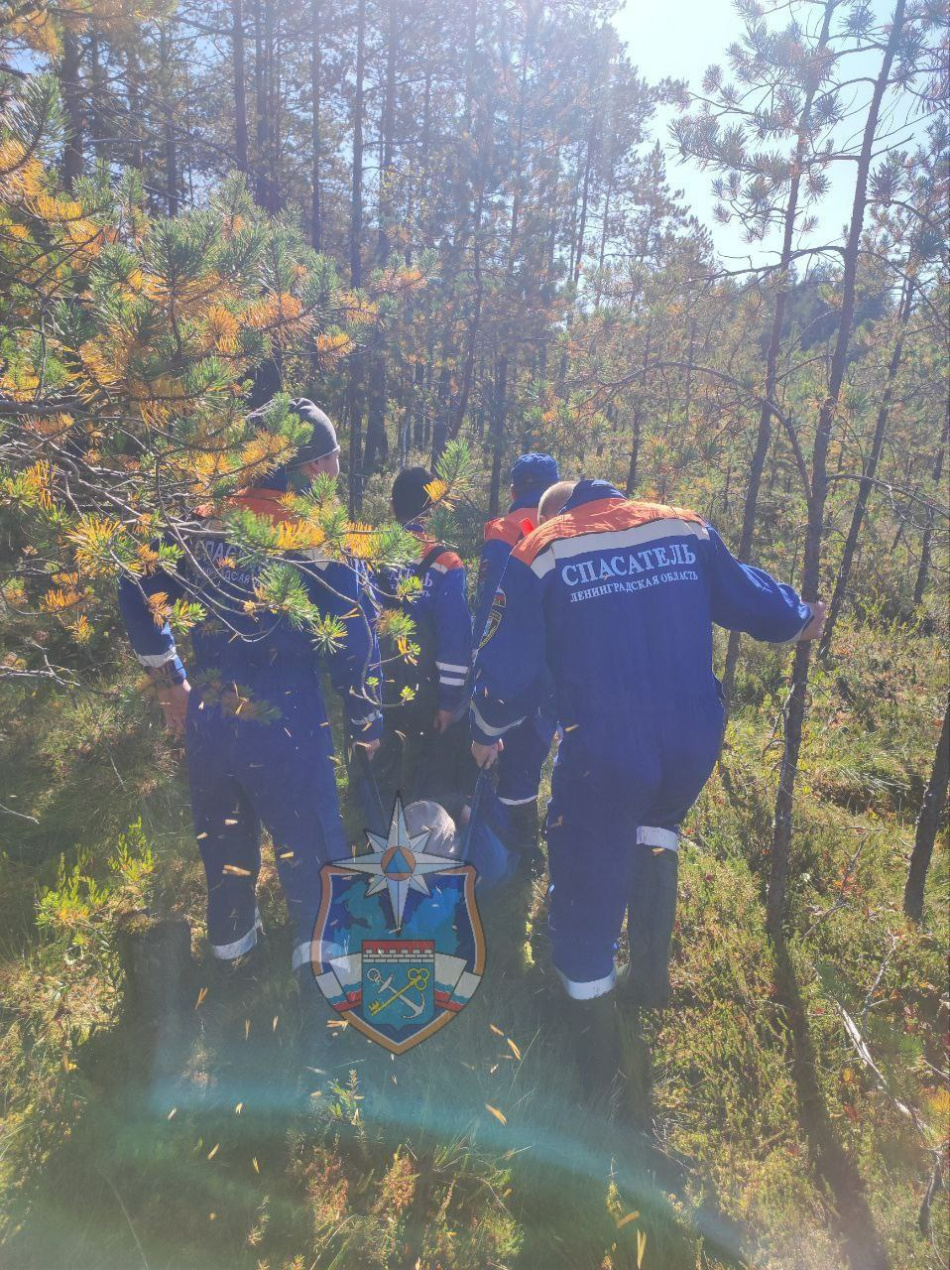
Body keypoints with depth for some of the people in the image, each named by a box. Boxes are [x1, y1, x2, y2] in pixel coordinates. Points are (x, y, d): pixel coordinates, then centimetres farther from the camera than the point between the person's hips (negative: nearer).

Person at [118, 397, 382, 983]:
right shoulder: (322, 541, -15)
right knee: (310, 852, 15)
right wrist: (368, 726, 4)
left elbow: (138, 593, 9)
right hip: (284, 730, -5)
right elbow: (355, 647, -12)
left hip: (207, 720, 6)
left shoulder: (205, 522, 0)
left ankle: (232, 946, 49)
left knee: (224, 841, 26)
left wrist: (171, 682, 17)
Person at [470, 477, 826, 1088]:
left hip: (602, 754, -4)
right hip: (696, 745, 4)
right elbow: (747, 596, 18)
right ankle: (653, 968, 37)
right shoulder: (687, 528, 7)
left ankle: (598, 1040, 33)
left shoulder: (539, 554, -1)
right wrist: (799, 619, 40)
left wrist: (488, 731, 17)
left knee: (587, 887, 16)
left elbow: (512, 665, -1)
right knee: (655, 826, 35)